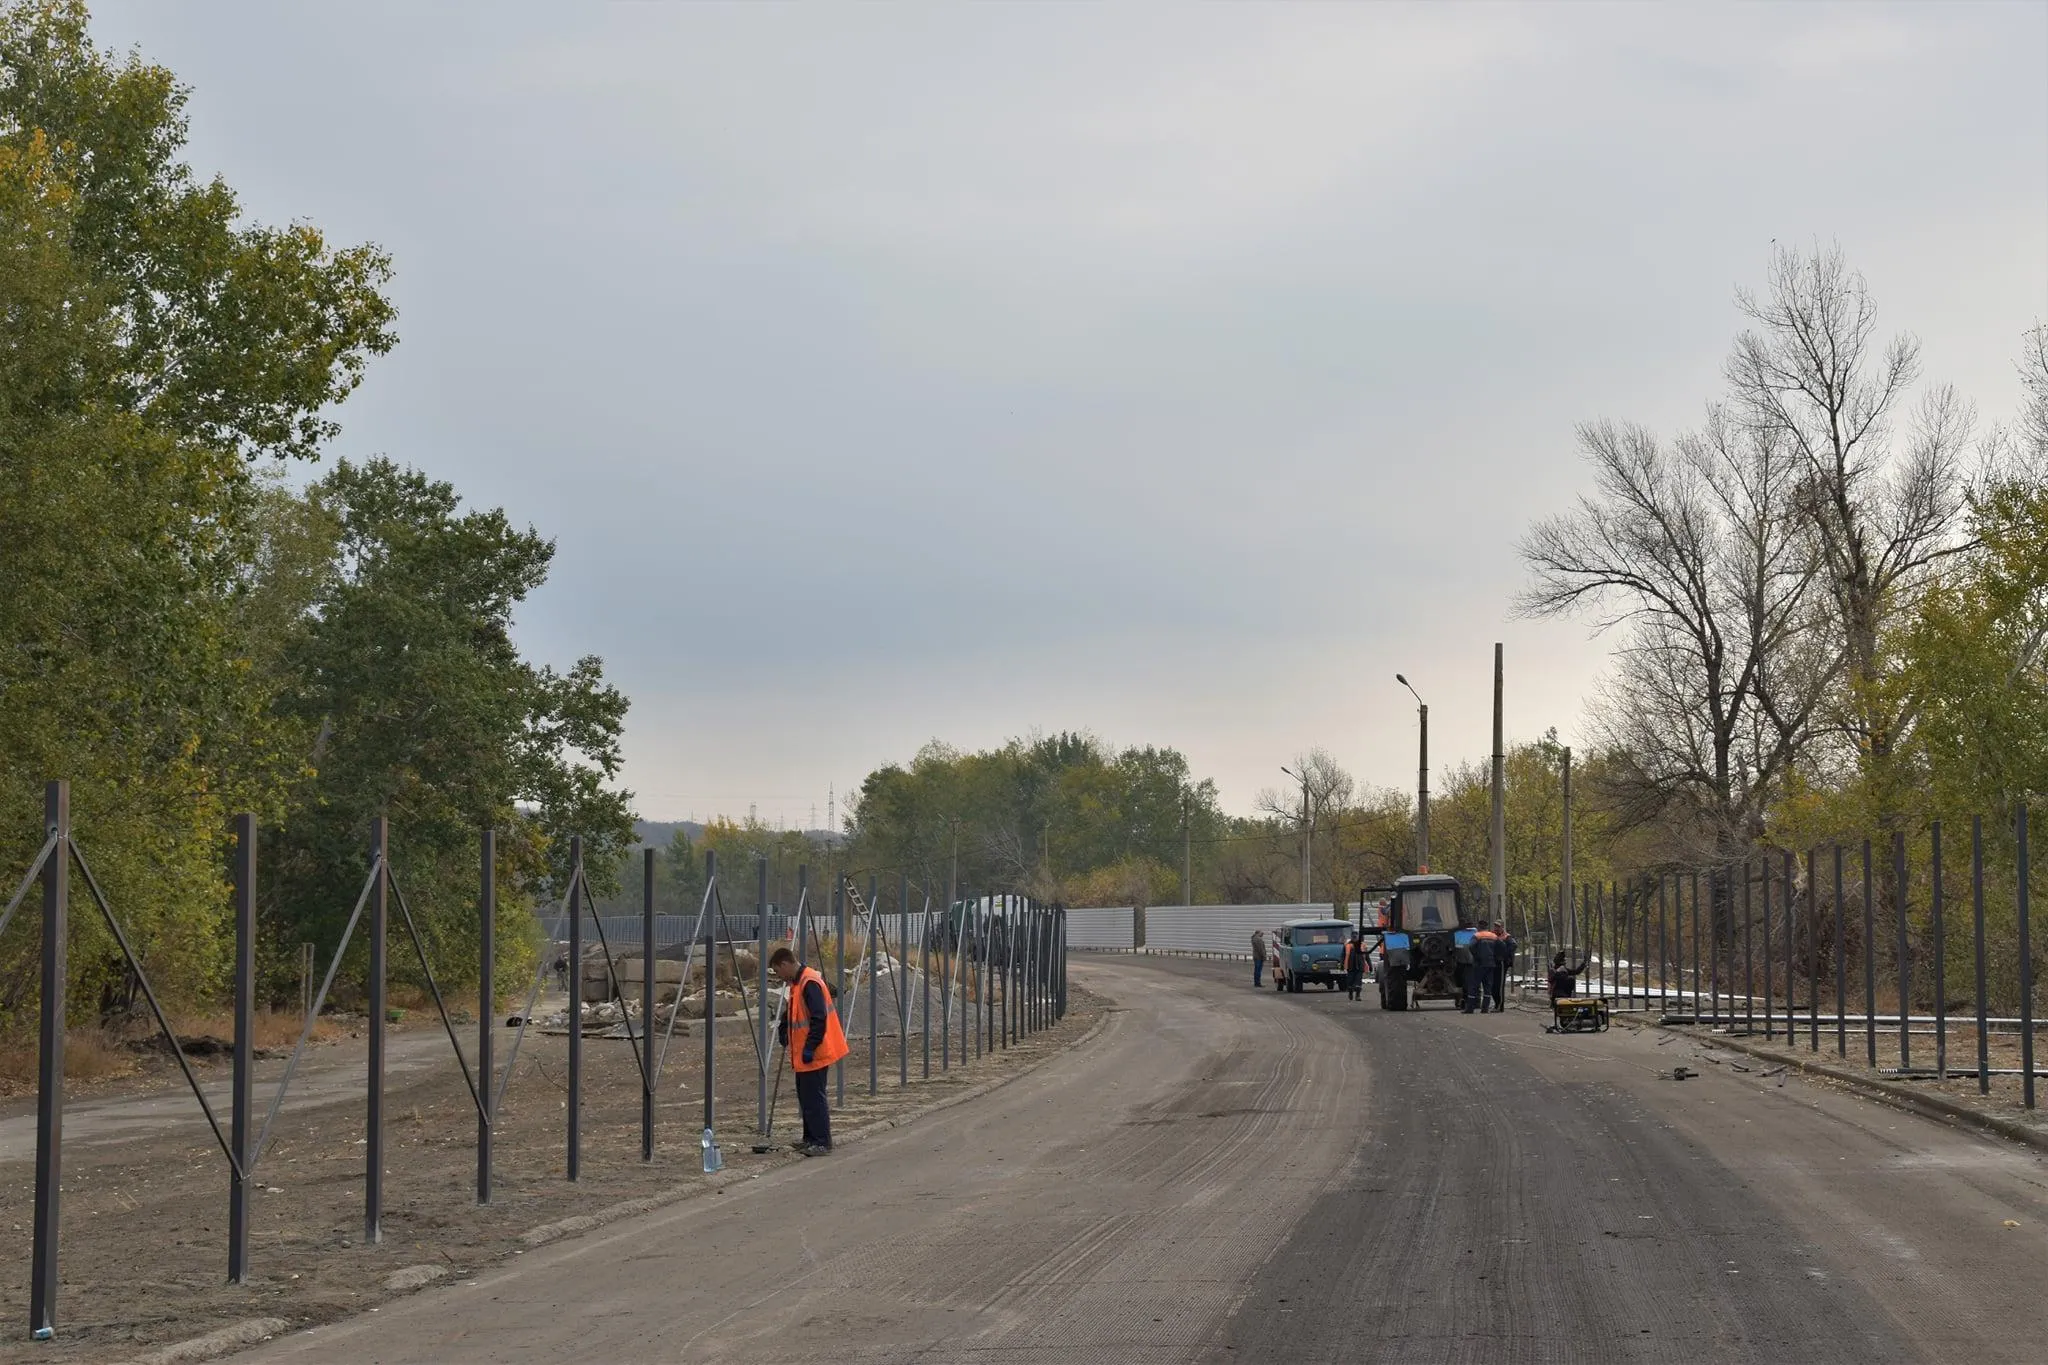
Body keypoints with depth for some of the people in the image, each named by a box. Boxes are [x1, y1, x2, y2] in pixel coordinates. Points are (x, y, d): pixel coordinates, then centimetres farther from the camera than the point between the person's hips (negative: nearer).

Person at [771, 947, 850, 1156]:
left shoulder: (810, 983, -19)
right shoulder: (797, 983, 13)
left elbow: (819, 1019, -24)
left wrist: (810, 1048, -23)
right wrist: (784, 1029, 15)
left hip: (815, 1054, -10)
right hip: (804, 1054, 10)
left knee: (813, 1097, -7)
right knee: (805, 1097, 15)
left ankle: (821, 1142, -3)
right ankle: (811, 1138, 23)